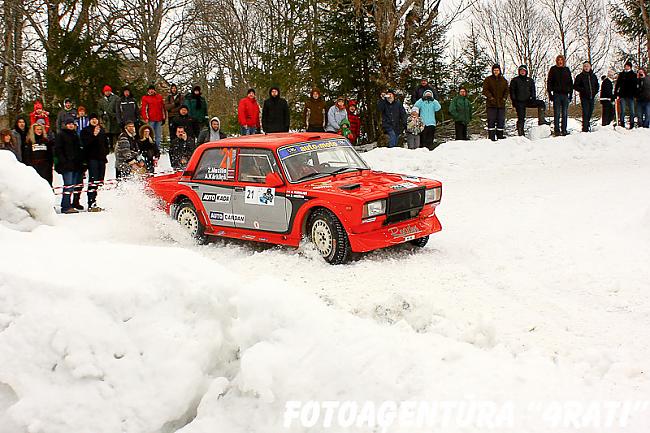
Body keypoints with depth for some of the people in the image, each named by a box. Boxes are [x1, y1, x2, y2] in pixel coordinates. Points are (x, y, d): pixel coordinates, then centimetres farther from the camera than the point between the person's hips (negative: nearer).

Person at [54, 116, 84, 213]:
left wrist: (81, 163, 18)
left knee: (77, 185, 7)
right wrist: (64, 161, -16)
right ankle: (66, 206, -10)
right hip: (67, 165, -7)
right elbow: (58, 150, -7)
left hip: (76, 165, 7)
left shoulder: (75, 135, 21)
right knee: (68, 186, -12)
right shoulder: (61, 135, 0)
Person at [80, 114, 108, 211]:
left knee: (100, 180, 5)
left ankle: (95, 201, 11)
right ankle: (91, 204, -19)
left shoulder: (102, 130, 19)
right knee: (93, 180, -16)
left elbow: (106, 142, 28)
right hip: (92, 158, -6)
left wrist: (106, 151, 13)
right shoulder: (85, 131, 2)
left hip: (101, 157, 6)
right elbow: (85, 142, -14)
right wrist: (93, 135, -25)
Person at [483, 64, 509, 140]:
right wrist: (491, 97, -15)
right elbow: (485, 90, -5)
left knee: (501, 120, 5)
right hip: (491, 103, -4)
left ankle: (500, 135, 14)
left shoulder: (504, 80, 13)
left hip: (501, 103, 4)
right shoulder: (488, 79, 2)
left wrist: (504, 98, 1)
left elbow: (506, 90, 17)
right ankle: (491, 135, -3)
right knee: (491, 119, -6)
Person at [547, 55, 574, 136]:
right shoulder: (553, 69, 5)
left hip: (565, 94, 3)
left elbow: (570, 82, 16)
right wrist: (550, 93, -5)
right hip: (556, 94, -3)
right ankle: (556, 131, -3)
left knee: (565, 113, 4)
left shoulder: (567, 70, 13)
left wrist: (570, 93, 8)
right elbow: (549, 82, 3)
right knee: (557, 113, -4)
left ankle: (564, 130, 9)